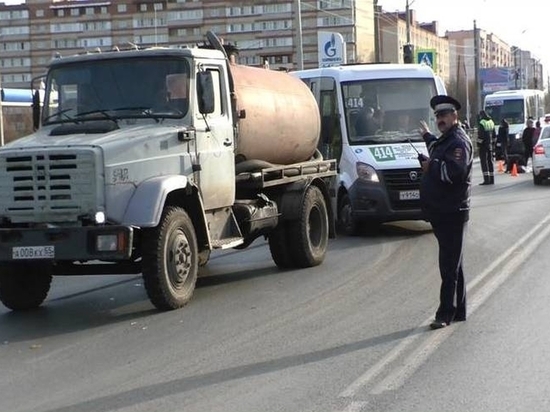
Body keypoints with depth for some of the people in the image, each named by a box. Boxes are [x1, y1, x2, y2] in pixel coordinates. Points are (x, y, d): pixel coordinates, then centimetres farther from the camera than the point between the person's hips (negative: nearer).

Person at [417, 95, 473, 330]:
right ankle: (458, 311, 21)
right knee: (452, 264, 14)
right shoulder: (444, 140, 18)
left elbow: (453, 172, -28)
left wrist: (431, 166, -14)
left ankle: (445, 314, -7)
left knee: (449, 266, -8)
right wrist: (428, 137, 49)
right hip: (441, 213, 10)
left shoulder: (459, 142, -13)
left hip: (452, 213, -10)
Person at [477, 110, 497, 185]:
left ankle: (486, 179, -12)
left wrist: (478, 144, -11)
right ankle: (491, 179, 14)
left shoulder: (482, 123, -14)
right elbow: (494, 135, 16)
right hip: (490, 145, 7)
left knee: (484, 162, -6)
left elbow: (480, 136, -18)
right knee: (490, 161, 12)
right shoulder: (491, 122, 11)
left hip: (483, 145, -7)